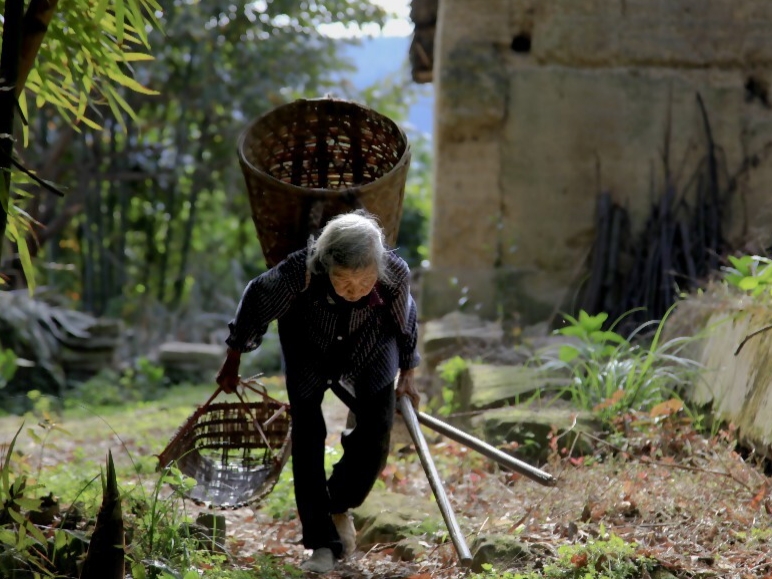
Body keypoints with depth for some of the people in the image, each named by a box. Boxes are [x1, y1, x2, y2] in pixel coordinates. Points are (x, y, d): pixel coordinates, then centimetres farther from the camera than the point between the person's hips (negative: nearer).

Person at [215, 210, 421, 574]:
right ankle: (323, 544, -5)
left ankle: (340, 506, 16)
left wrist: (406, 374, 7)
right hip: (309, 344, -1)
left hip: (370, 347, 1)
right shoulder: (300, 271, -37)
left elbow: (405, 320, -7)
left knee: (378, 427, -10)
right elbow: (256, 300, -17)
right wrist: (232, 362, -5)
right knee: (306, 433, -9)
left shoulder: (396, 274, -31)